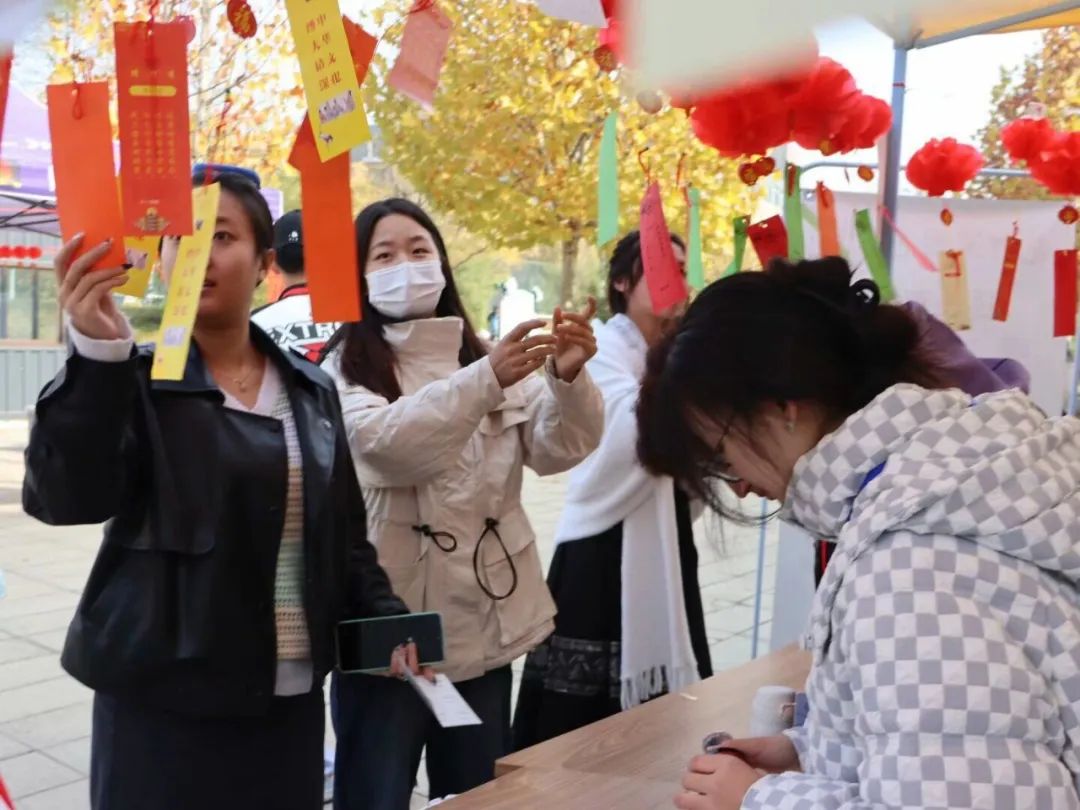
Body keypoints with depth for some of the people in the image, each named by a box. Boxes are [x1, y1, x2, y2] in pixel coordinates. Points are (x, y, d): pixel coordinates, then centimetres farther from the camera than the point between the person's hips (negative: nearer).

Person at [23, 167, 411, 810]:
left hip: (292, 694, 4)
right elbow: (67, 499, -22)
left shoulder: (311, 388, 7)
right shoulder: (137, 382, -5)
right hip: (163, 698, -4)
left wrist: (387, 618, -2)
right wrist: (98, 353, -33)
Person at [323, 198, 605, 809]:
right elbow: (388, 443, -23)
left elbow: (556, 449, -1)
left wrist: (569, 379, -21)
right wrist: (486, 383, -36)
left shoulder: (489, 359, 11)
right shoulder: (347, 368, -4)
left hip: (483, 624, 5)